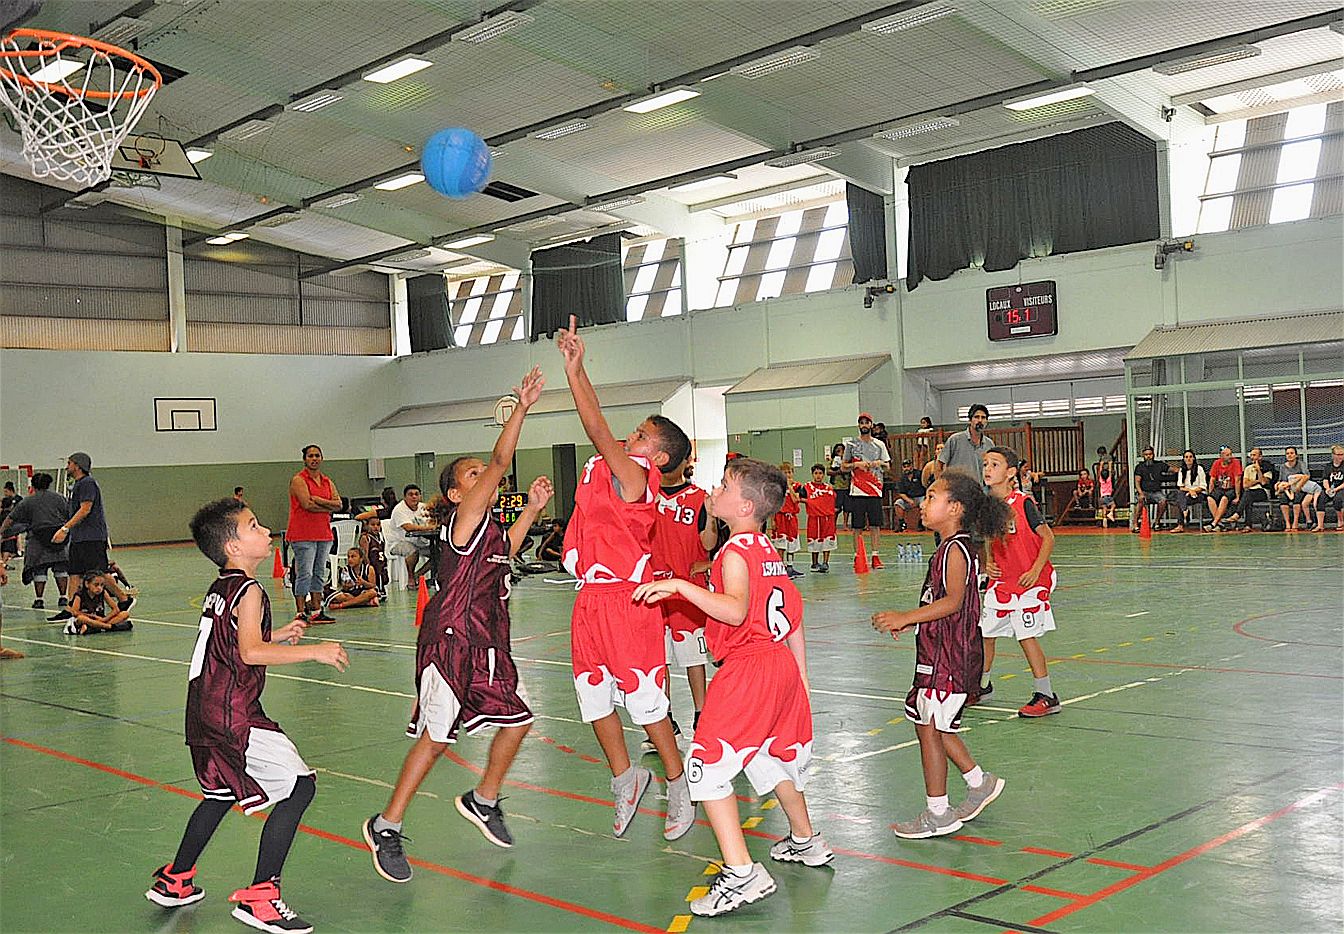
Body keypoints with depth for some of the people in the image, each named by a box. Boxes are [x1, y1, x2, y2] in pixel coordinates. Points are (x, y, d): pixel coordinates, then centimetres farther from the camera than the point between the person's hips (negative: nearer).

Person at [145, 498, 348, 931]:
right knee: (299, 787, -8)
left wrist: (277, 636, 17)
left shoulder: (218, 588, 15)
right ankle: (259, 898, -8)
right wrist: (314, 651, -22)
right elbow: (250, 653, -25)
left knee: (221, 793, 28)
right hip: (233, 715, -10)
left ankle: (174, 881, 40)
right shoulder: (248, 590, -13)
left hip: (206, 711, 10)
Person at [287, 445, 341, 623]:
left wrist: (319, 500, -10)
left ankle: (316, 611, 16)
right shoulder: (298, 480, -4)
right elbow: (307, 504, -16)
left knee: (319, 573, 10)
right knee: (304, 574, -9)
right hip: (303, 535, -7)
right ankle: (300, 613, -6)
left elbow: (338, 505, 4)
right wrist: (329, 507, -7)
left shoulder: (327, 481, 15)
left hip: (324, 534, 7)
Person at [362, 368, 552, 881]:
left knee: (516, 719, 14)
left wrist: (533, 507, 25)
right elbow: (500, 463, -24)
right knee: (436, 737, -3)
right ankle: (386, 827, 11)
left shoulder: (491, 524, 12)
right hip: (451, 641, -9)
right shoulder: (464, 517, -13)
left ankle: (483, 801, 34)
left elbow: (503, 551, 34)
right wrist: (521, 409, -25)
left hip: (488, 644, 9)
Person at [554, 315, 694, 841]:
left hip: (626, 599, -9)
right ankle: (625, 779, 30)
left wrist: (574, 371, -24)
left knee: (645, 699, 0)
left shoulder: (635, 475, -13)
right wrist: (575, 367, 4)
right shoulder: (610, 465, 9)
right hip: (591, 597, 9)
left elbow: (599, 432, -23)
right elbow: (599, 430, 13)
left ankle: (679, 787, 16)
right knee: (594, 695, 14)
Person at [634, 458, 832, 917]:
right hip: (781, 665, 10)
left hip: (747, 669, -10)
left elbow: (735, 610, -32)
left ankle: (741, 874, -13)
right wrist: (802, 680, 25)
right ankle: (806, 842, 46)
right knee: (773, 755, 28)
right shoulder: (769, 551, 14)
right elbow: (793, 618, 19)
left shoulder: (736, 552, -13)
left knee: (708, 764, -7)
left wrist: (679, 586, -34)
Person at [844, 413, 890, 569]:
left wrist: (880, 463, -7)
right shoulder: (851, 445, 5)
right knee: (857, 526, -1)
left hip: (875, 491, 2)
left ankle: (874, 555, 6)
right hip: (857, 491, -2)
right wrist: (856, 464, -12)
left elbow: (888, 466, 14)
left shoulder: (879, 445, 10)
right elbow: (844, 467, 7)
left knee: (875, 525, 1)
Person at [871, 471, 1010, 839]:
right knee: (931, 724, 18)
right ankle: (979, 781, 30)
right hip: (939, 650, 10)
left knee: (929, 726, -2)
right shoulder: (956, 547, 13)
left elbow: (953, 601, -25)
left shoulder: (955, 549, -17)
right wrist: (909, 620, 15)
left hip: (948, 654, -10)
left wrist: (906, 618, -27)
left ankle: (937, 814, 8)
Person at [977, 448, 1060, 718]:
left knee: (1027, 637, -6)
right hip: (999, 581, 7)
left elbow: (1048, 537, -13)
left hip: (1028, 582, -7)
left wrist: (1035, 570, -21)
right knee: (984, 633, 12)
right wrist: (987, 563, -1)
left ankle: (1046, 696, 5)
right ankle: (982, 686, 32)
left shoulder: (1023, 504, -15)